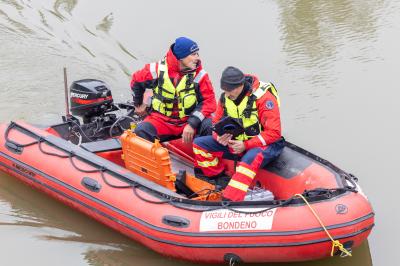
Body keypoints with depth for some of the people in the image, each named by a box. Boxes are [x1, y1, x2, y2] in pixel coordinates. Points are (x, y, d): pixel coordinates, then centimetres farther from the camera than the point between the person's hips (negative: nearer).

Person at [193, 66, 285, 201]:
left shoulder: (263, 97, -21)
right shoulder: (225, 97, -2)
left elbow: (274, 132, -22)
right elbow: (217, 122, 11)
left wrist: (246, 145, -27)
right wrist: (219, 137, -14)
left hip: (263, 144, -7)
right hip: (235, 142, 7)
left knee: (251, 158, -43)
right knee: (199, 144, -4)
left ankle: (229, 201, -49)